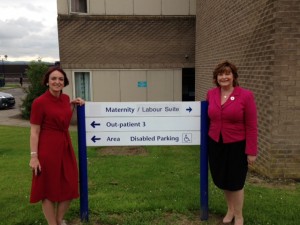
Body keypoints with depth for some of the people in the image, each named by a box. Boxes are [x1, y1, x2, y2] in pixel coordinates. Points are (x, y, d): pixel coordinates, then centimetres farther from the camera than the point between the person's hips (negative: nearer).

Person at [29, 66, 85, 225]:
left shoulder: (65, 98, 6)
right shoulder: (39, 102, -14)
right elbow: (34, 132, -11)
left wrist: (73, 105, 10)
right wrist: (34, 156, -15)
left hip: (65, 146, 7)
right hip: (48, 148, -7)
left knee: (70, 187, 13)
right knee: (49, 189, 7)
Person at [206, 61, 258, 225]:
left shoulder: (245, 95, -12)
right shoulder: (211, 94, 0)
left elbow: (251, 126, -10)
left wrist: (251, 151, -10)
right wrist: (207, 140, 14)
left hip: (237, 146, -4)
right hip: (215, 144, 4)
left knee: (235, 182, 7)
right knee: (222, 180, 16)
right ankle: (230, 209, 42)